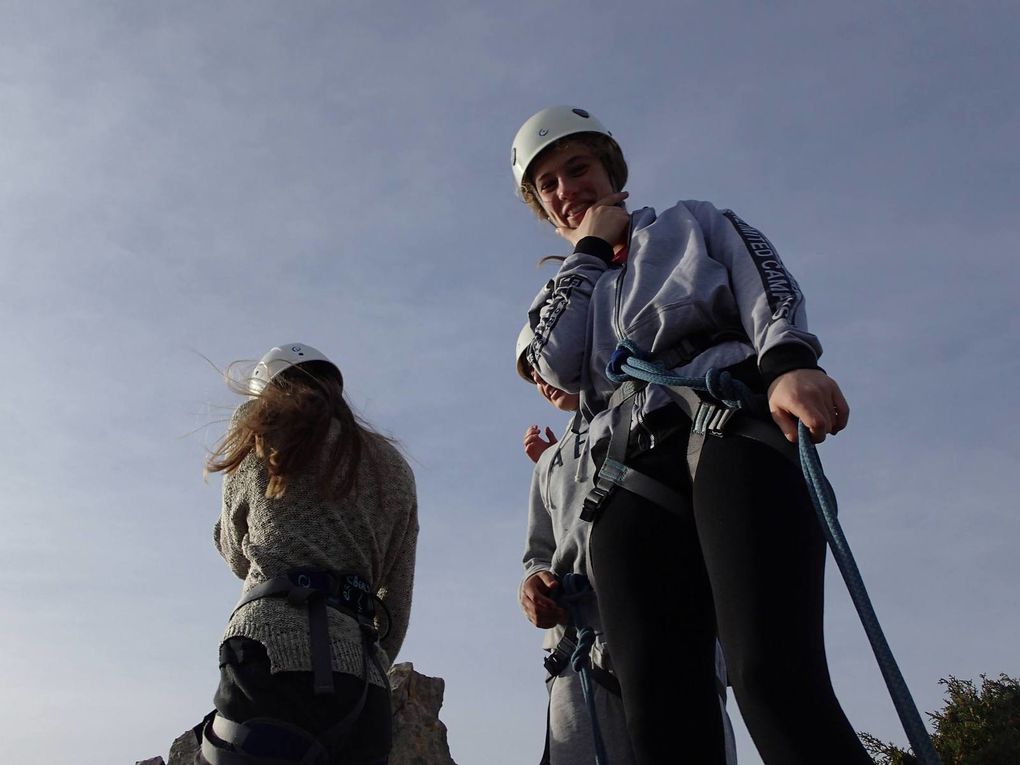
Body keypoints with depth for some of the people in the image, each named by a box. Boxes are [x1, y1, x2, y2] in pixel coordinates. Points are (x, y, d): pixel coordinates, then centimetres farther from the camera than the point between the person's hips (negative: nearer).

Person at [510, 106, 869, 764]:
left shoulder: (694, 223, 29)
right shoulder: (567, 290, 35)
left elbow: (767, 284, 7)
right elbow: (558, 365, 10)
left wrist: (788, 360, -16)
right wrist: (589, 252, 20)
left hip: (731, 424, -2)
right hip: (631, 476, 3)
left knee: (774, 680, -26)